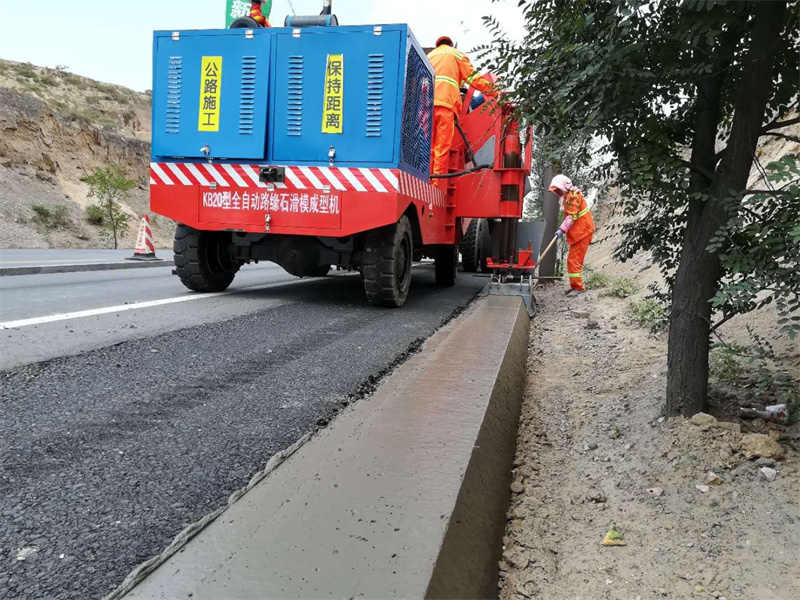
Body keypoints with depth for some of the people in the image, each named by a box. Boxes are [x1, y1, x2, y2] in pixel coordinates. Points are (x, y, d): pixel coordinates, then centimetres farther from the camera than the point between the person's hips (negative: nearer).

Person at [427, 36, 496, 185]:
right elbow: (473, 77, 12)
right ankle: (437, 182, -14)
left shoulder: (429, 56, 33)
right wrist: (493, 91, 18)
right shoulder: (457, 55, 20)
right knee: (442, 146, -6)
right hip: (446, 104, -3)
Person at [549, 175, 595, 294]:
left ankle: (578, 287, -6)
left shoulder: (574, 196, -16)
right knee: (571, 260, 15)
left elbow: (572, 216, -22)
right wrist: (563, 230, 4)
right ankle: (575, 286, 23)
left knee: (574, 260, -10)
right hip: (576, 233, 10)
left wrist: (562, 229, -27)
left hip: (582, 231, -10)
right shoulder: (566, 197, 14)